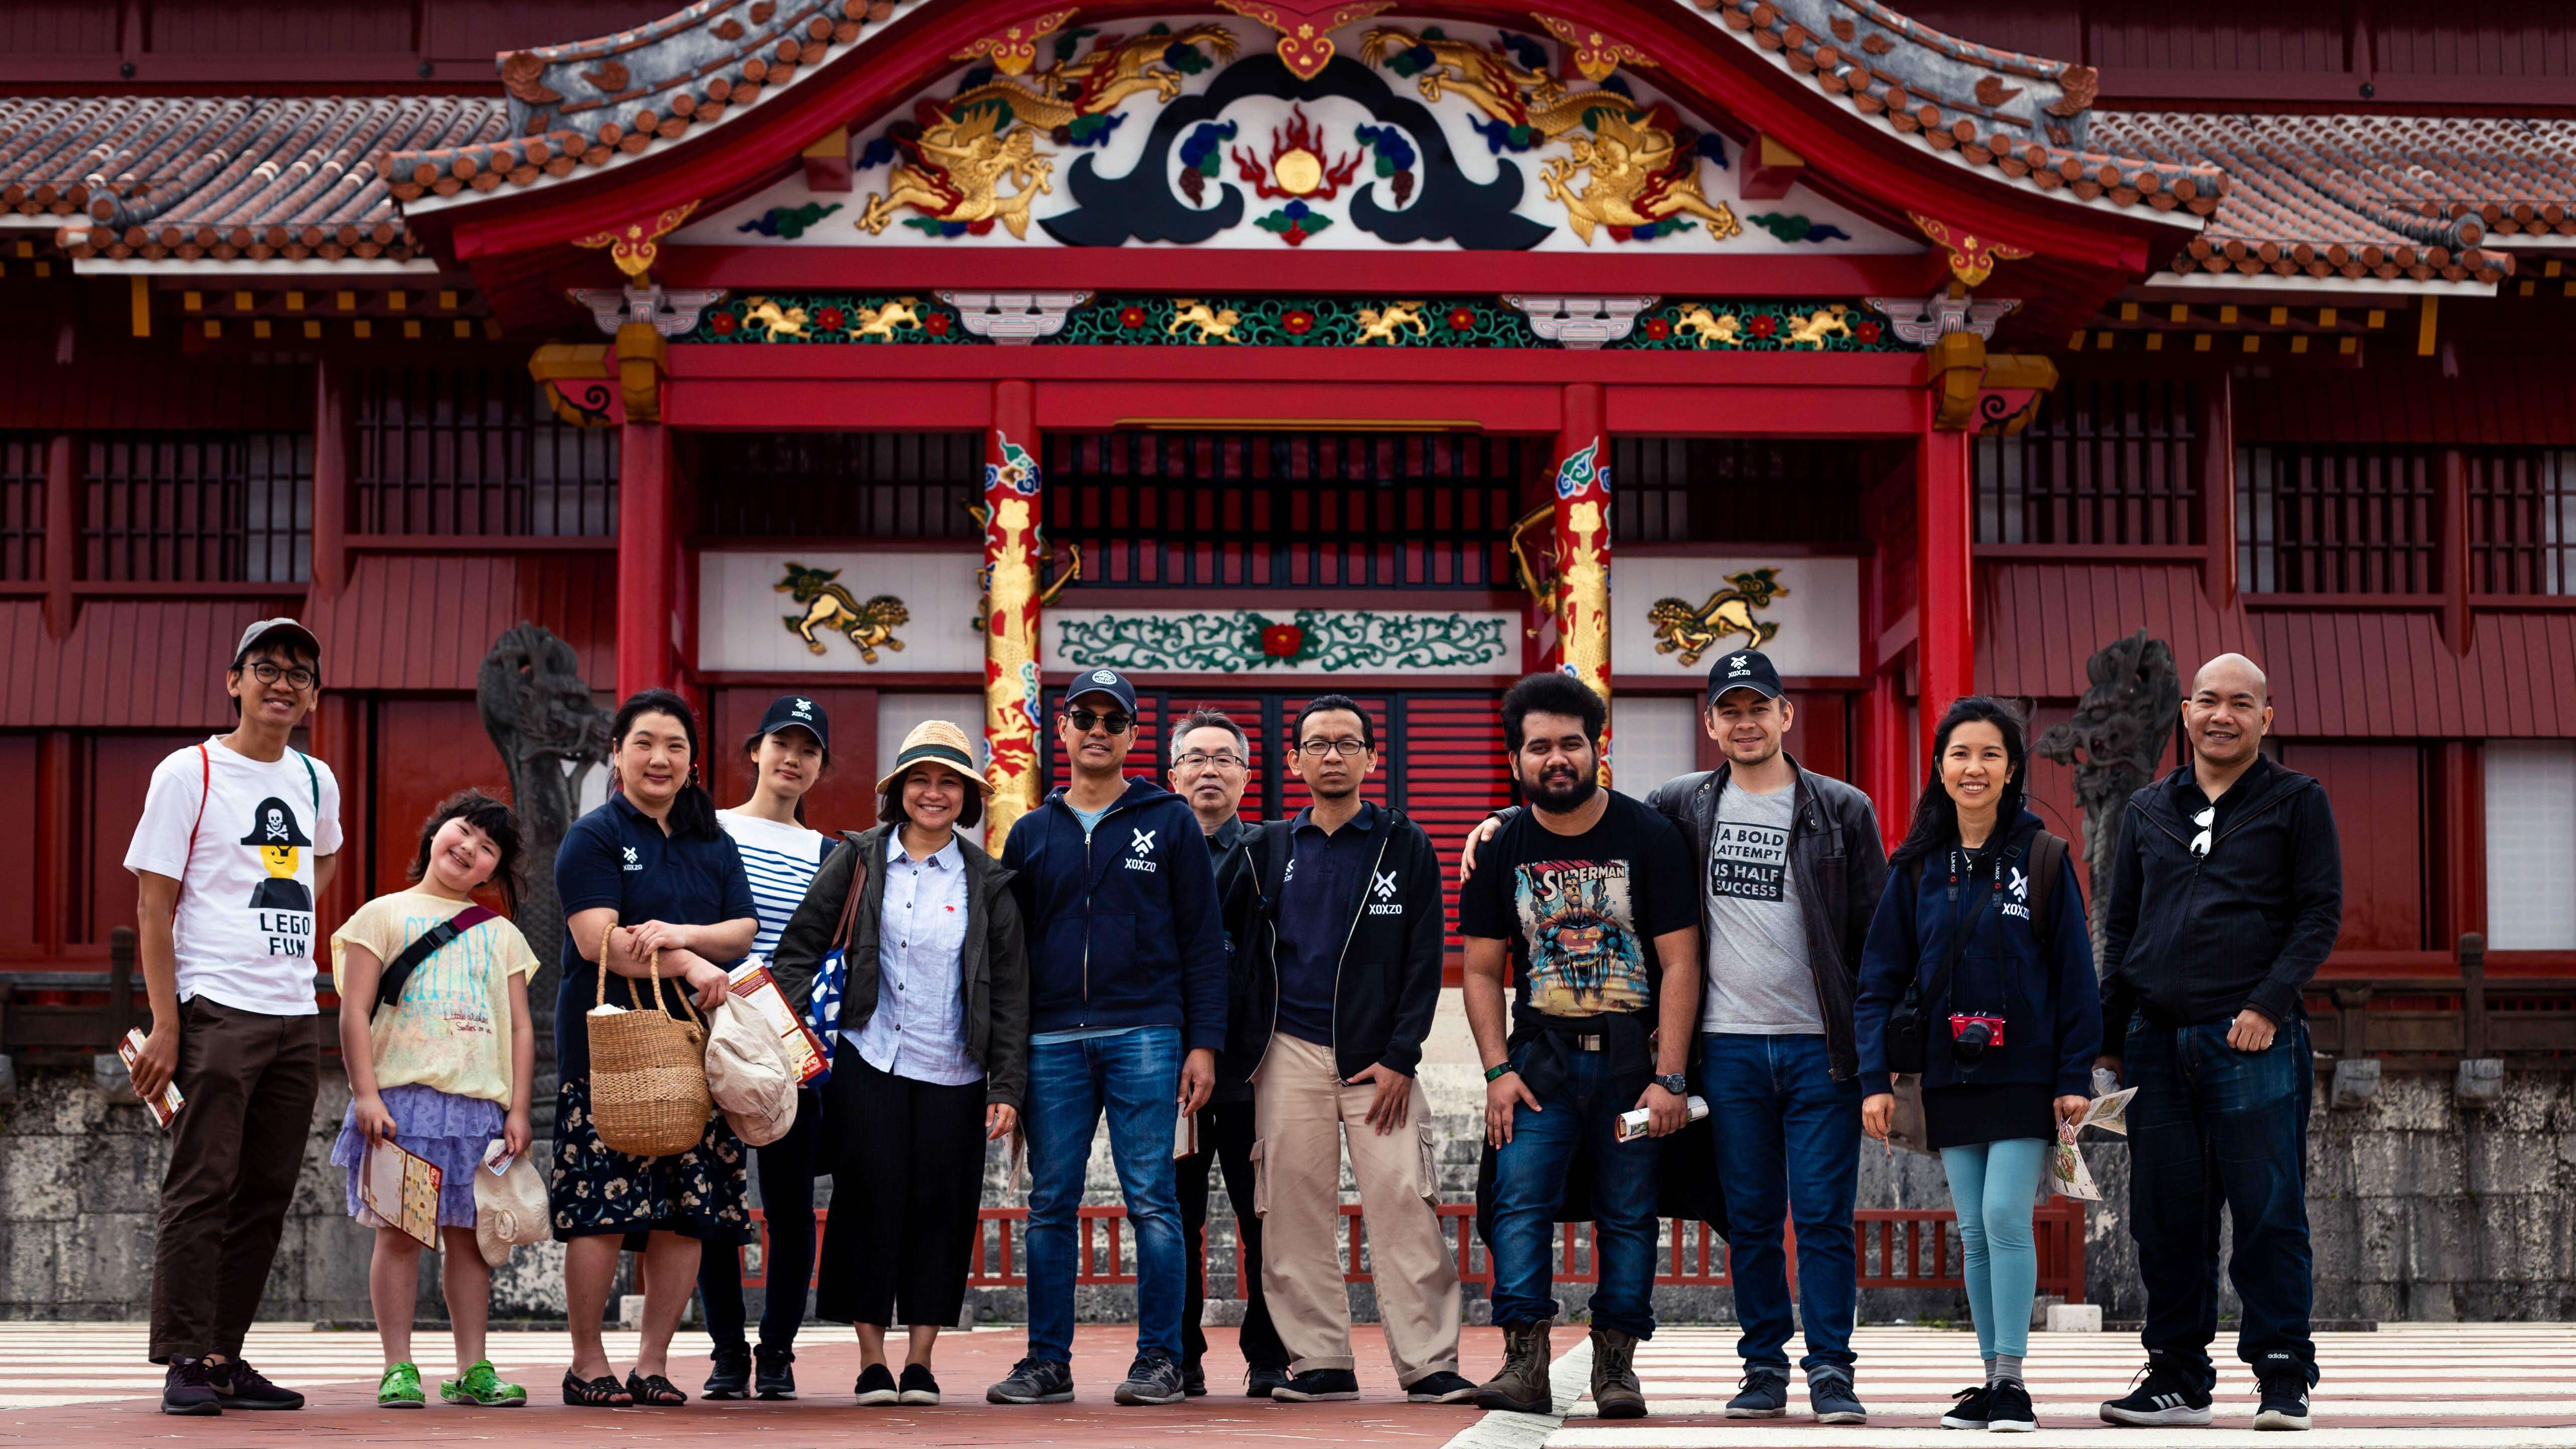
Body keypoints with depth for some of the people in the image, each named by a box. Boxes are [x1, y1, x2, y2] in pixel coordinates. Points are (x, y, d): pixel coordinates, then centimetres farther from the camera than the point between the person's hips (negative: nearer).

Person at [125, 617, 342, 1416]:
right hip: (216, 1011, -6)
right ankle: (185, 1360, -5)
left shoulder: (317, 781, 14)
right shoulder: (188, 773, -3)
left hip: (296, 1015, 6)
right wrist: (166, 1026, -13)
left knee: (266, 1194, 6)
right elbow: (153, 908, -6)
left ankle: (225, 1357, 13)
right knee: (202, 1187, -9)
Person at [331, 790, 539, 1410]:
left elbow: (521, 1028, 13)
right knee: (400, 1232, -4)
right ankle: (398, 1368, 0)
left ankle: (473, 1368, 8)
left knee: (470, 1235, 4)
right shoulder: (385, 915, 8)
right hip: (402, 1097, -3)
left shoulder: (502, 935, 17)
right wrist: (367, 1095, -9)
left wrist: (518, 1109, 3)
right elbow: (354, 1013, 1)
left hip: (481, 1103, 3)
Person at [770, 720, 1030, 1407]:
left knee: (941, 1209, 1)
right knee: (870, 1202, -2)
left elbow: (1010, 989, 6)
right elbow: (801, 945, 5)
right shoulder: (858, 860, 5)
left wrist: (1008, 1087, 0)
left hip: (954, 1074, 1)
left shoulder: (987, 881, 6)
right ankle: (871, 1359, 6)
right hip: (869, 1063, -1)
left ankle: (921, 1359, 10)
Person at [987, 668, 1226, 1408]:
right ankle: (1048, 1361, 8)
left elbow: (1202, 938, 4)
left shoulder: (1170, 823, 7)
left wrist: (1203, 1042, -5)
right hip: (1053, 1042, 3)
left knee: (1151, 1200, -4)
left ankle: (1160, 1360, 0)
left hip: (1144, 1035, -3)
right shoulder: (1032, 834, 16)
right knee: (1050, 1205, 3)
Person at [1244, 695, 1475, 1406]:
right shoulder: (1271, 849, 12)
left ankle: (1429, 1364, -9)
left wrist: (1400, 1057, -7)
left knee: (1404, 1204, -11)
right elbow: (1249, 959, 13)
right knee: (1298, 1214, 0)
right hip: (1291, 1054, 2)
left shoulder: (1405, 846, 5)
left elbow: (1424, 962, 2)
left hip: (1380, 1056, -2)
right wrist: (1250, 1049, 4)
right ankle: (1320, 1363, 6)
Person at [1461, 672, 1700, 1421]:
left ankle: (1616, 1363, 6)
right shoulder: (1502, 849, 5)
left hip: (1634, 1058, -1)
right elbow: (1481, 971, 8)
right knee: (1520, 1200, -12)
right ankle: (1524, 1362, -11)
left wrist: (1669, 1078, -11)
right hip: (1542, 1057, 1)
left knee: (1628, 1212, -1)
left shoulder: (1649, 836, -2)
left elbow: (1679, 964, -4)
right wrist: (1498, 1071, -4)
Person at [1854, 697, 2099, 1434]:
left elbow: (2074, 974, -2)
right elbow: (1882, 976, 7)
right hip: (1949, 1076, 4)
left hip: (2023, 1073, -3)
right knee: (1974, 1232, 7)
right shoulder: (1918, 867, 6)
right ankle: (1989, 1381, 13)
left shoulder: (2043, 859, -2)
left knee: (2006, 1217, -11)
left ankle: (2011, 1381, -5)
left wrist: (2075, 1076, -7)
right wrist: (1875, 1078, 0)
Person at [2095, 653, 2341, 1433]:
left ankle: (2283, 1376, 3)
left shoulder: (2297, 803, 6)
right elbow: (2121, 928, 20)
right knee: (2166, 1216, 5)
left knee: (2269, 1213, -4)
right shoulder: (2148, 811, 17)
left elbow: (2321, 914, -1)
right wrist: (2108, 1035, 12)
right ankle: (2178, 1376, 13)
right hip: (2158, 1041, 4)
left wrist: (2269, 1004, -13)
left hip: (2255, 1042, -4)